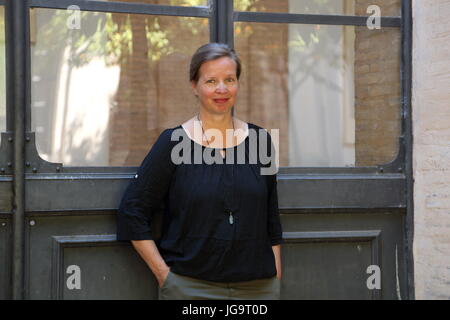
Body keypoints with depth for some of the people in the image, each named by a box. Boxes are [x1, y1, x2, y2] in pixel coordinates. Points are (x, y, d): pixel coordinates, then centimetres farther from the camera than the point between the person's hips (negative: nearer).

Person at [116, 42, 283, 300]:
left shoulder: (259, 140, 7)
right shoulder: (173, 143, -3)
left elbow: (272, 222, 12)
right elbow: (131, 214, -2)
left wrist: (276, 282, 7)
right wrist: (164, 275, -7)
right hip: (190, 288, -3)